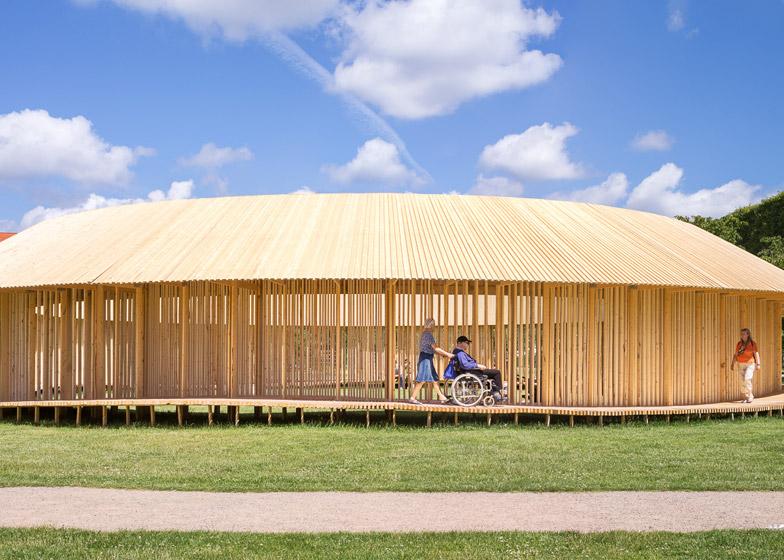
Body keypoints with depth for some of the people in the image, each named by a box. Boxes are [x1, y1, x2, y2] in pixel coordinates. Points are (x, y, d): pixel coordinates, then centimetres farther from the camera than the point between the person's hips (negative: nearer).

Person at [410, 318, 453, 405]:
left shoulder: (425, 334, 16)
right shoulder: (429, 335, -16)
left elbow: (432, 349, 20)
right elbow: (435, 348, -19)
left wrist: (443, 354, 17)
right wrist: (447, 354, -13)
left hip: (428, 359, 10)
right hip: (425, 358, -10)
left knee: (435, 378, 12)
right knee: (422, 380, -7)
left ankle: (441, 397, 15)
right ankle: (413, 397, -3)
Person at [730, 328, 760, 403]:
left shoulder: (752, 343, -5)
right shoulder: (739, 344, 9)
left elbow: (756, 354, -9)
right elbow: (735, 354, 10)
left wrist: (758, 364, -15)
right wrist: (733, 364, 3)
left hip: (750, 364, -5)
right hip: (741, 365, 5)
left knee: (747, 379, -19)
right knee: (744, 381, 6)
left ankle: (749, 396, -8)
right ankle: (748, 397, 15)